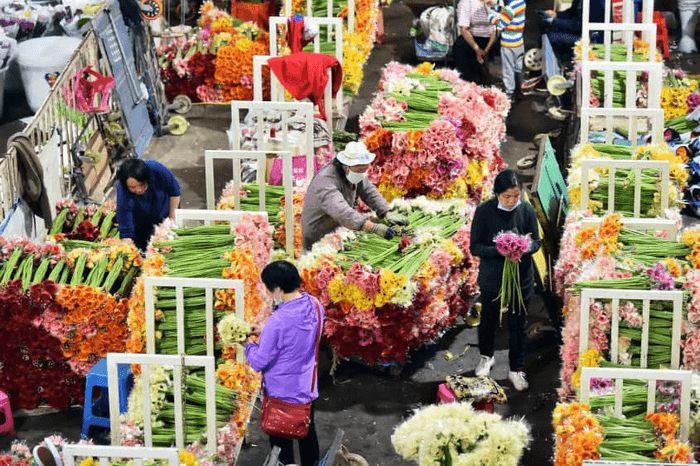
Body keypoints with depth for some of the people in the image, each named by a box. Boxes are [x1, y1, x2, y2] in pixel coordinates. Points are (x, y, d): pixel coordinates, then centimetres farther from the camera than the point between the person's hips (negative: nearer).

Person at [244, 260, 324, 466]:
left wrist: (248, 342, -5)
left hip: (282, 393, -7)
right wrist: (264, 332, 6)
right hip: (308, 388, 7)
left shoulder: (278, 321, -33)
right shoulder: (315, 305, -11)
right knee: (308, 434, 25)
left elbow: (258, 363, -23)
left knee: (282, 443, 12)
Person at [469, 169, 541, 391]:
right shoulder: (484, 211, -16)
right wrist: (499, 251, -31)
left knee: (517, 324, 10)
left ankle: (516, 369, 26)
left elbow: (536, 242, -2)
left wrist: (526, 247, -26)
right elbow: (475, 247, -14)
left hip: (521, 279, 1)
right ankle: (486, 357, 45)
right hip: (491, 279, -1)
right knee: (489, 319, 20)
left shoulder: (527, 210, -11)